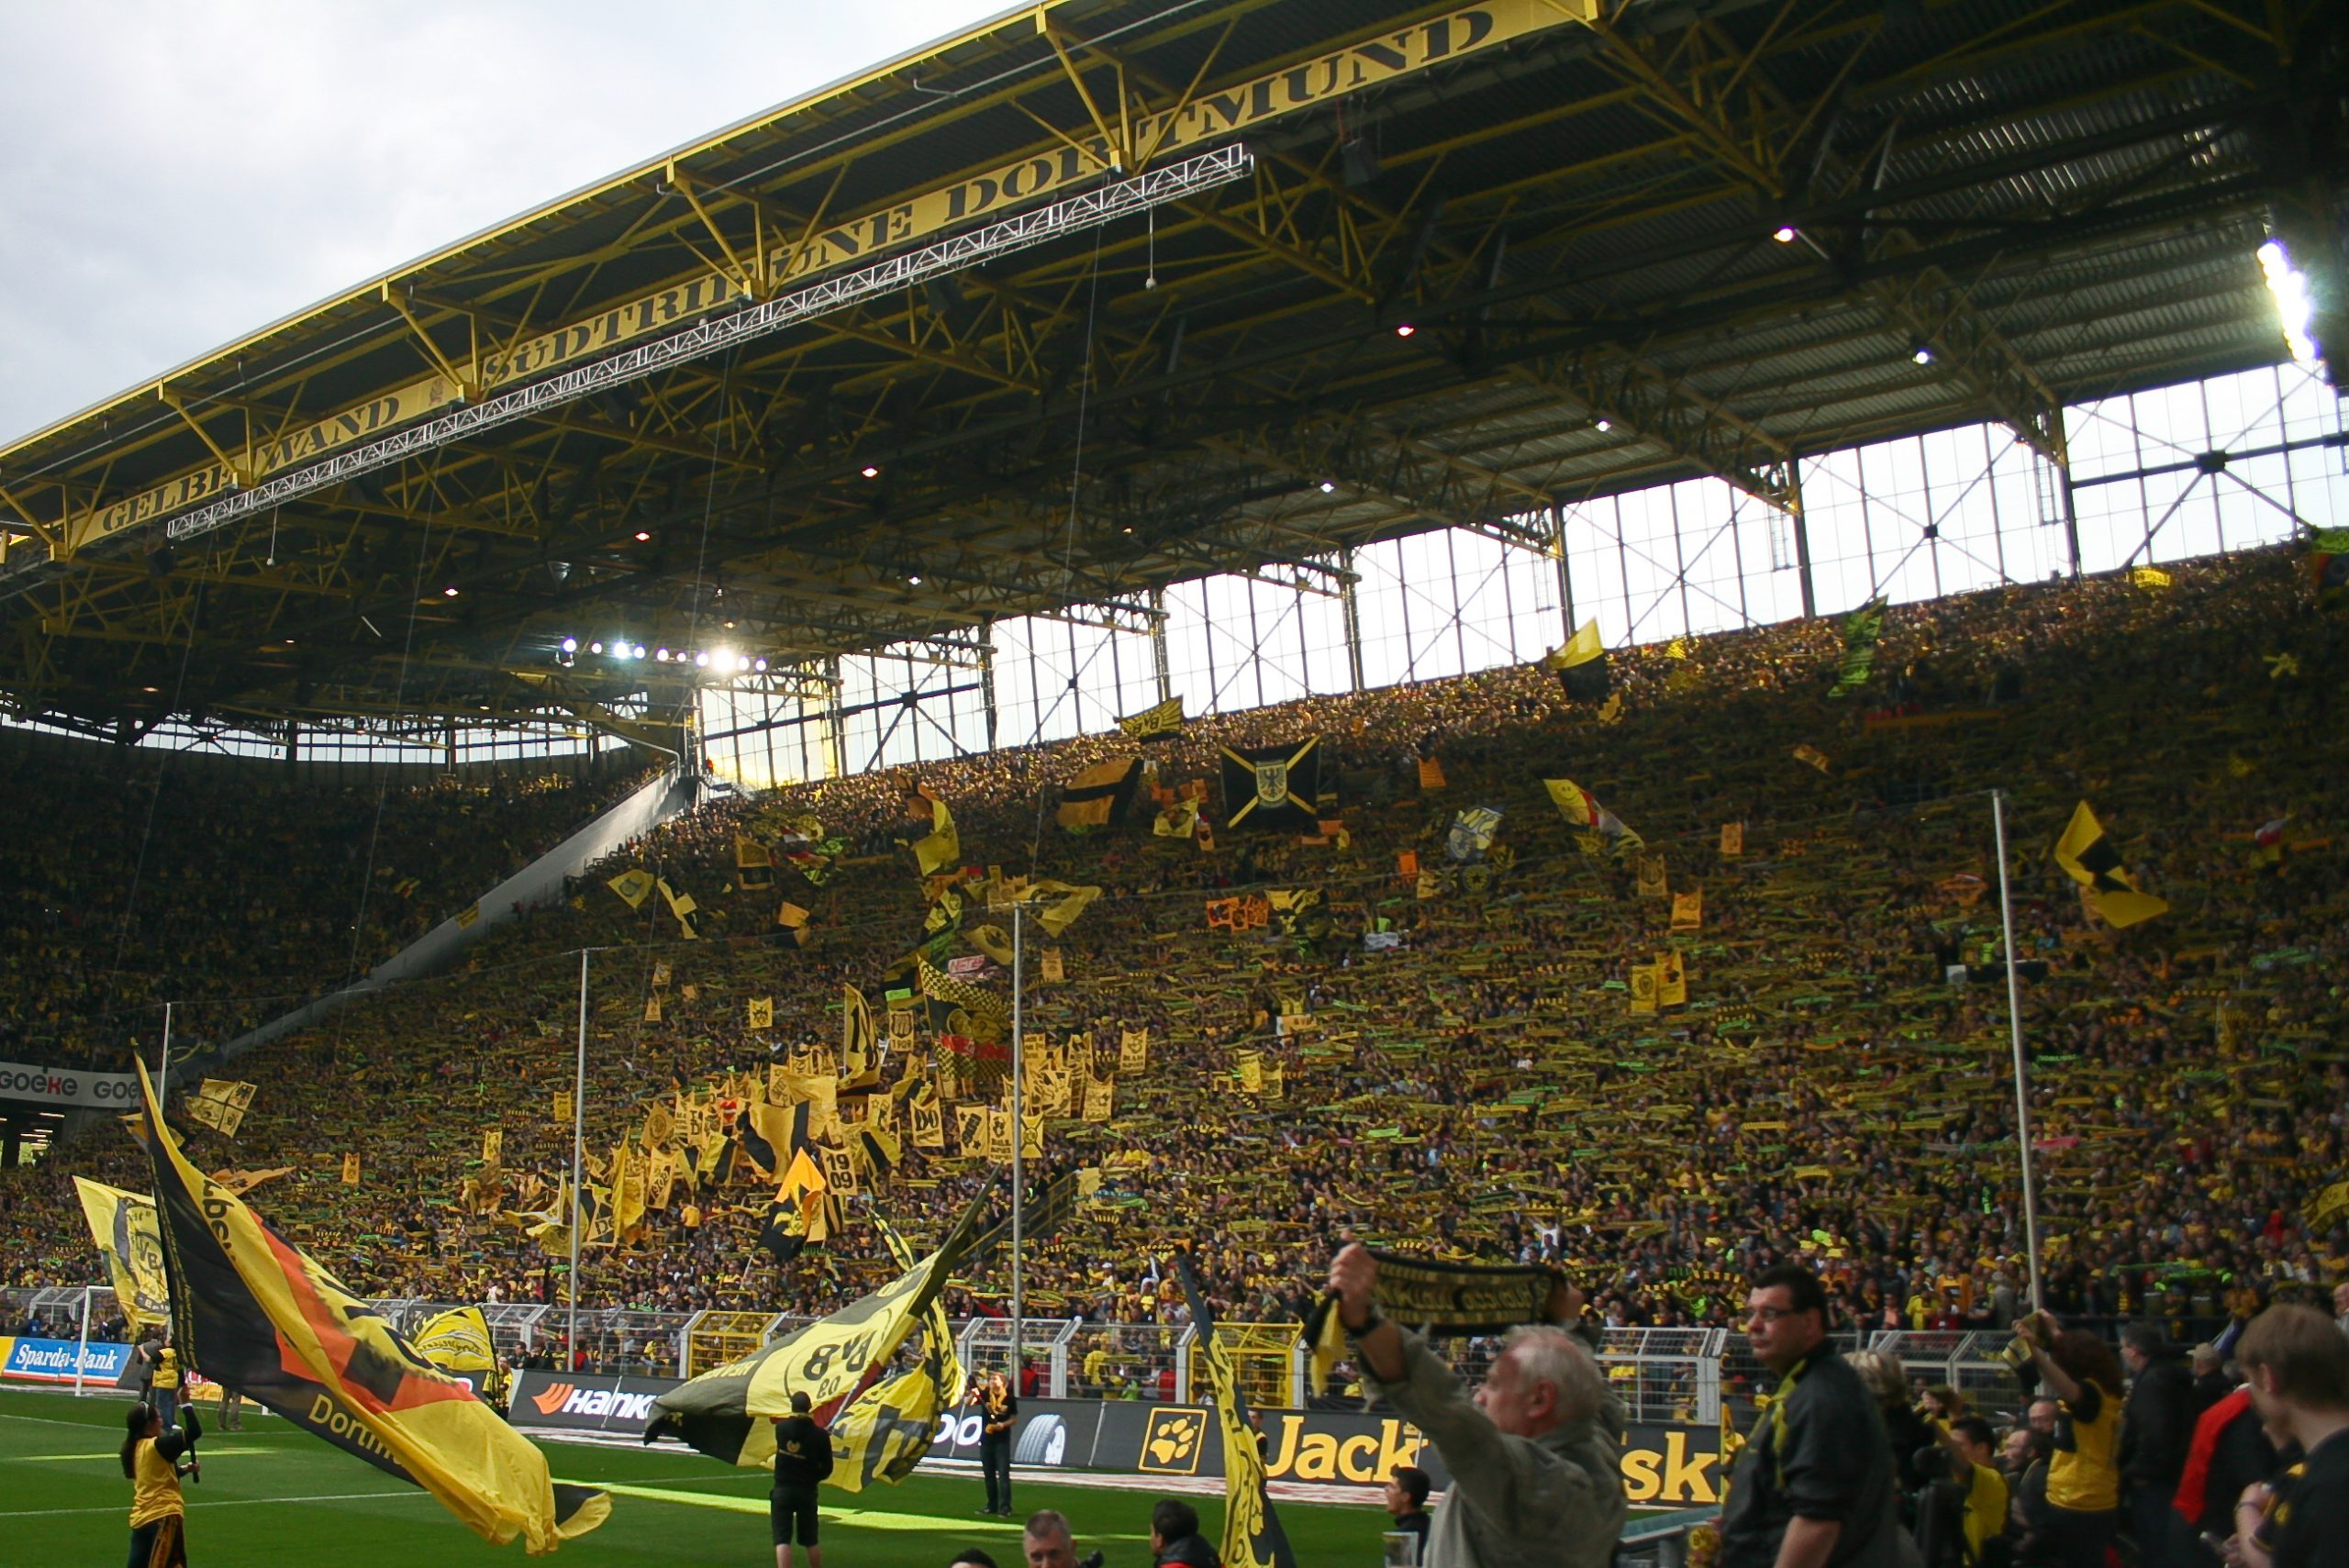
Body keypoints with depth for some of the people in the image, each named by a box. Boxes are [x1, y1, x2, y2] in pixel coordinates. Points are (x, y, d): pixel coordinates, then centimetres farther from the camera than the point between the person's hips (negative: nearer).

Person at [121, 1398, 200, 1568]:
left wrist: (183, 1469, 12)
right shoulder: (158, 1445, -15)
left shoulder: (136, 1447, 10)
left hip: (141, 1518, 8)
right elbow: (195, 1432, -24)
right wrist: (186, 1404, -17)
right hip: (163, 1516, -8)